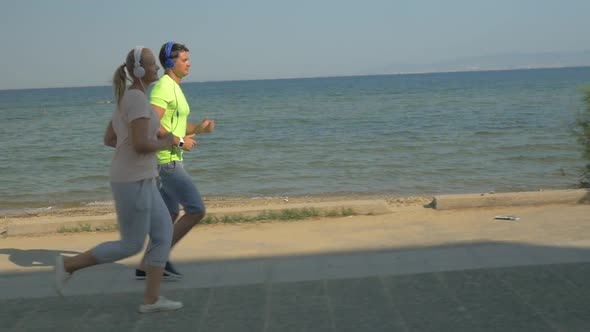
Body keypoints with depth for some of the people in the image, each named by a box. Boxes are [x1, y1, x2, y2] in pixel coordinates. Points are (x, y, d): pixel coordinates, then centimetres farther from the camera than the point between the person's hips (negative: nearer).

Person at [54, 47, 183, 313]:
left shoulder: (126, 99, 14)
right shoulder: (137, 99, -18)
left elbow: (109, 139, 20)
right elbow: (141, 144, -26)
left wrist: (151, 144, 15)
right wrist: (164, 144, -5)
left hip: (136, 179, 10)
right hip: (133, 182, -10)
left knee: (164, 234, 7)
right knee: (131, 246, 1)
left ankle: (151, 299, 9)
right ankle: (69, 265, 13)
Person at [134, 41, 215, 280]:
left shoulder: (174, 88, 17)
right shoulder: (163, 88, -15)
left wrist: (199, 128, 6)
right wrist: (180, 142, -19)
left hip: (171, 159, 10)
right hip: (166, 160, -10)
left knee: (169, 215, 14)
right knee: (197, 210, -10)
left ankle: (145, 266, 19)